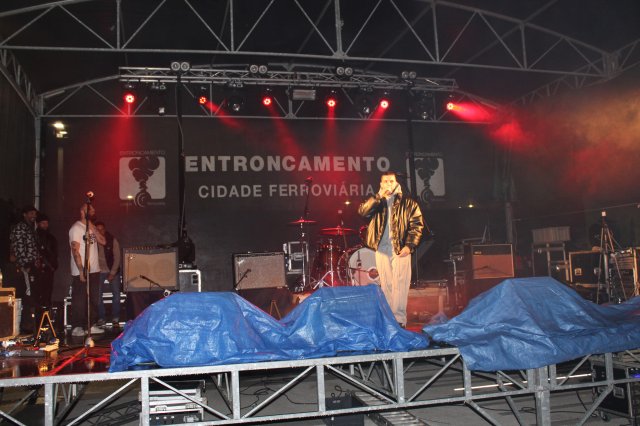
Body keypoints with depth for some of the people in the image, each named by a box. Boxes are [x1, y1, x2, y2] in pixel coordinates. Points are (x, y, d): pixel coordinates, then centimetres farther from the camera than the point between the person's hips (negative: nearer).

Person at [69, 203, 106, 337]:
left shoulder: (91, 227, 15)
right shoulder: (76, 228, -9)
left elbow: (103, 241, 4)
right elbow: (75, 251, -15)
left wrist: (92, 228, -4)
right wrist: (81, 271, -20)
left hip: (94, 271, 8)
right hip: (81, 272, -8)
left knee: (93, 299, 11)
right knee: (79, 300, -3)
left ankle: (92, 325, 18)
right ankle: (77, 327, 2)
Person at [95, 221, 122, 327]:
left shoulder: (112, 240, -5)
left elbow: (117, 257, -4)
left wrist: (112, 273, -9)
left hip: (112, 271, 0)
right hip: (99, 272, 0)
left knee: (116, 295, -4)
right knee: (98, 295, -6)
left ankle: (115, 318, 6)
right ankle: (101, 318, 6)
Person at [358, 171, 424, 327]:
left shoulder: (407, 202, 5)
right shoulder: (376, 202, 13)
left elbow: (417, 224, -1)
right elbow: (362, 211, -5)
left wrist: (409, 245, -10)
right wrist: (379, 196, -12)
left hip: (400, 248, -3)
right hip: (381, 249, 3)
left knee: (399, 285, -6)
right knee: (385, 285, 8)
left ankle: (399, 319, -3)